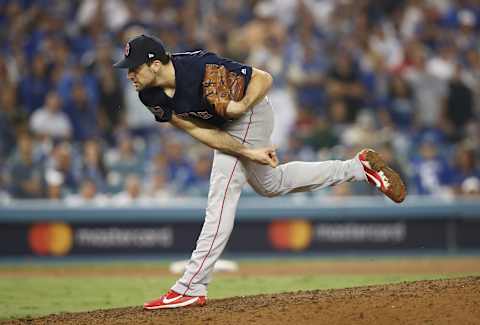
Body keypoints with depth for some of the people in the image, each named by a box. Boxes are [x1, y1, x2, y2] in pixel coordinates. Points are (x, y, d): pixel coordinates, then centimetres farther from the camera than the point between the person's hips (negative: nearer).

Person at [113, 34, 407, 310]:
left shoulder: (203, 71, -37)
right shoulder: (151, 96, -18)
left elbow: (264, 79, -26)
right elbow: (198, 130, -19)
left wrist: (241, 106, -41)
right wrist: (249, 153, -26)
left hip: (250, 113, -8)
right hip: (227, 127, 8)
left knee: (222, 197, -15)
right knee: (271, 185, 26)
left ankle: (191, 289, -15)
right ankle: (357, 167, 36)